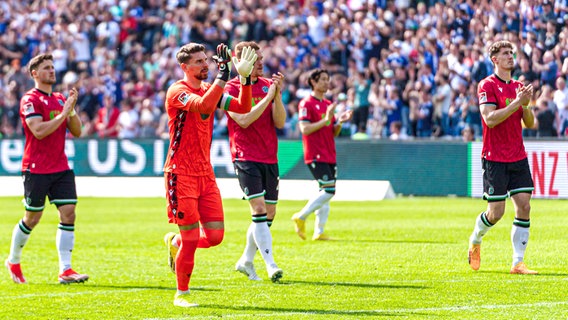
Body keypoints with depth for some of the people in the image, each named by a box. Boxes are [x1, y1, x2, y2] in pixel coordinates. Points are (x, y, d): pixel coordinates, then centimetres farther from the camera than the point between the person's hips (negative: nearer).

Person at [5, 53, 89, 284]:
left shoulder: (60, 99, 13)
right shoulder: (30, 100, -8)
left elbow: (76, 132, 12)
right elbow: (39, 131, -20)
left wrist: (72, 109, -4)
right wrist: (63, 114, -18)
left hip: (61, 168, 6)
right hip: (36, 169, -6)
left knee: (68, 213, -6)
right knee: (32, 218, 3)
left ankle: (65, 270, -7)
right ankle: (13, 261, 25)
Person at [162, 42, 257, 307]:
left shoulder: (209, 89, 13)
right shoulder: (177, 91, -11)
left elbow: (243, 107, 5)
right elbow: (203, 105, -30)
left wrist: (245, 77, -7)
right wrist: (223, 75, -30)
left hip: (206, 173, 7)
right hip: (181, 174, -7)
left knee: (215, 235, 0)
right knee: (192, 238, -6)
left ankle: (175, 242, 29)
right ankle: (181, 294, 11)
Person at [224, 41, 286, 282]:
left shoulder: (268, 85, 10)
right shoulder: (231, 88, -5)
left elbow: (279, 122, 4)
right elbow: (243, 120, -18)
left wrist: (277, 95, -10)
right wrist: (267, 97, -18)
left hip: (269, 158, 6)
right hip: (245, 157, -6)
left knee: (269, 214, 8)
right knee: (259, 207, -18)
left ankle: (246, 261, 24)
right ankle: (270, 265, -21)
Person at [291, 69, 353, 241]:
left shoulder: (328, 104, 17)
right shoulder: (306, 104, -7)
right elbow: (305, 129, -16)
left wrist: (340, 121, 0)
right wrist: (326, 120, -21)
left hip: (329, 155, 8)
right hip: (316, 156, -8)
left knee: (326, 193, 5)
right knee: (329, 190, -16)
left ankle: (319, 232, 8)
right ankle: (300, 217, -4)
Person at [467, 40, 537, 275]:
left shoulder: (518, 87, 12)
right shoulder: (487, 86, -7)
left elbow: (530, 124, 13)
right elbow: (490, 119, -18)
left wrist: (526, 106, -7)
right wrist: (517, 103, -21)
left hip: (518, 158, 6)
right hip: (495, 158, -6)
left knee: (524, 206, -5)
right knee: (496, 212, -4)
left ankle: (518, 263, -1)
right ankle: (475, 240, 27)